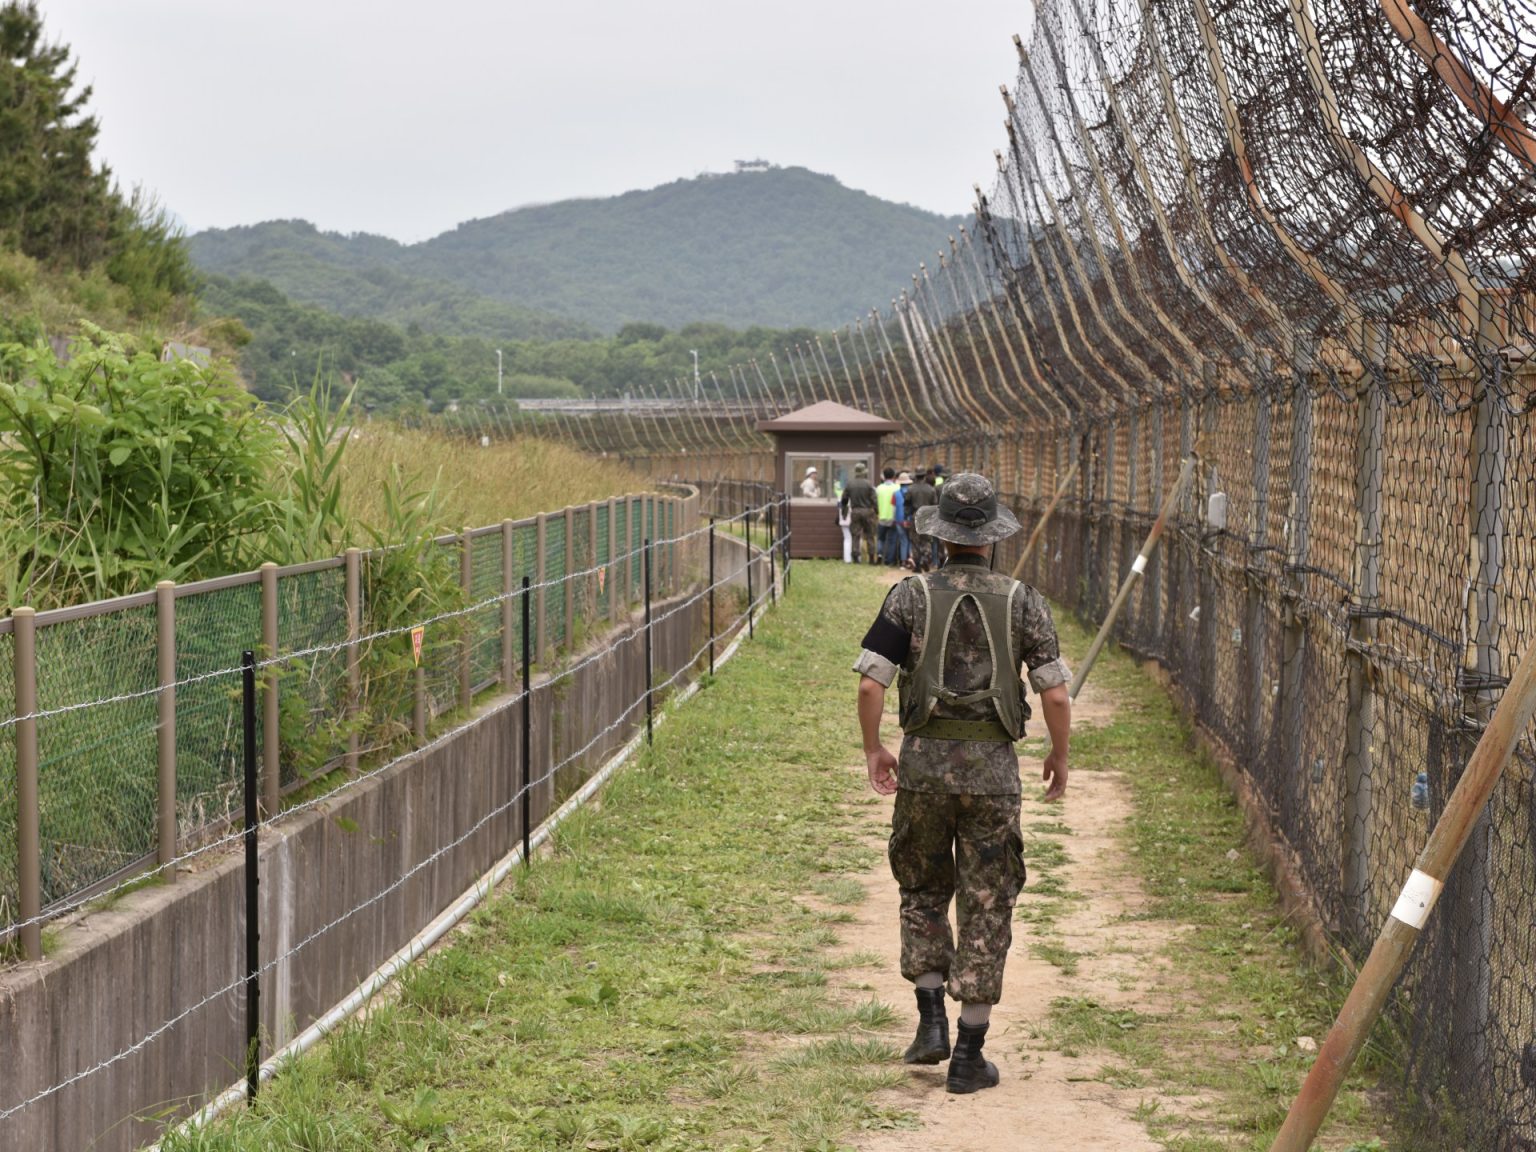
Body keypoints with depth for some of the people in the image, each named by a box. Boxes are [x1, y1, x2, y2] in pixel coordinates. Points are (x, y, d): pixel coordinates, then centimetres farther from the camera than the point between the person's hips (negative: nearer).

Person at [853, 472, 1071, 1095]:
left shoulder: (911, 596, -2)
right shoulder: (1022, 601, -2)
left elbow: (870, 682, -8)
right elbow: (1055, 694, -4)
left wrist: (873, 750, 7)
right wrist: (1059, 755, 12)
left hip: (924, 762, 1)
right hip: (992, 766, 0)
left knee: (924, 891, 21)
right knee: (986, 907, 6)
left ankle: (932, 1020, 12)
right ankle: (969, 1054, 7)